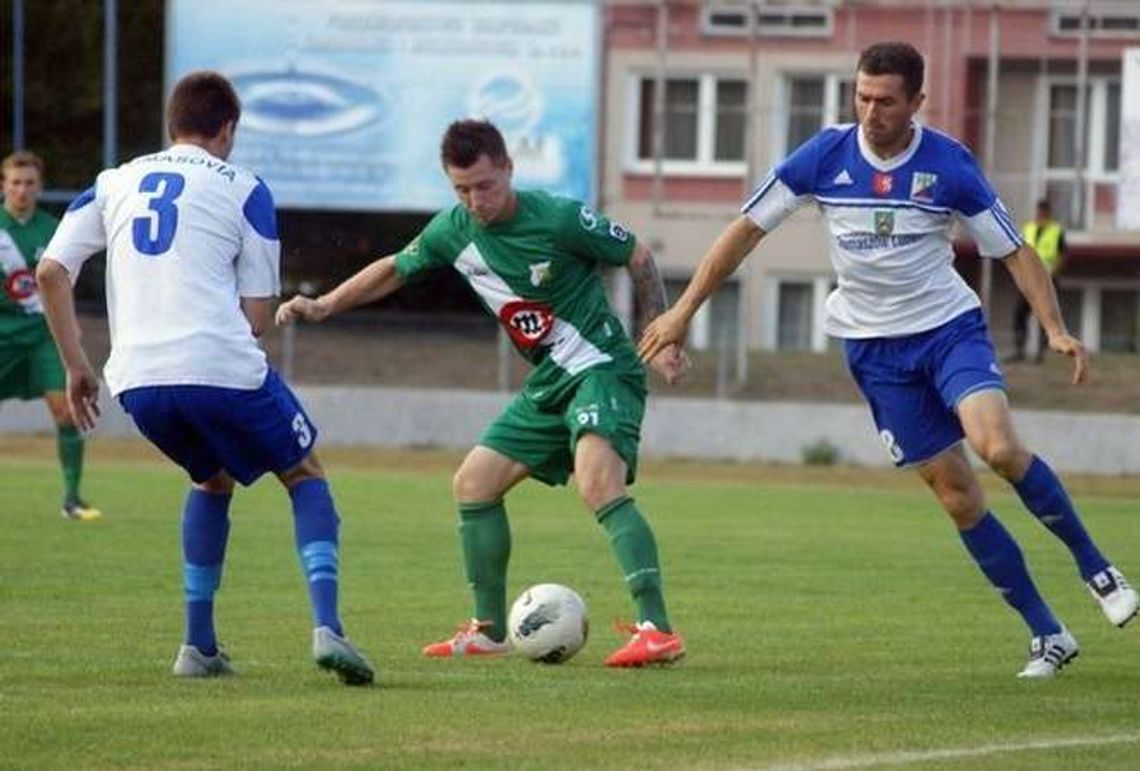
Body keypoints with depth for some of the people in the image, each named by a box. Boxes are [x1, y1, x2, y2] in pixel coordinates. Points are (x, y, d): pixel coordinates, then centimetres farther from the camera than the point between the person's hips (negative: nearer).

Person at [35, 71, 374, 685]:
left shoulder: (115, 183, 18)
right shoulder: (243, 190, 8)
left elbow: (51, 271, 11)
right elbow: (258, 313, 4)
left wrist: (75, 364, 17)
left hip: (137, 380, 4)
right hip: (222, 368, -4)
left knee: (212, 479, 31)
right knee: (305, 477, 16)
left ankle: (198, 645, 23)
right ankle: (326, 628, -6)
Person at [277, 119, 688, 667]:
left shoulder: (557, 219, -17)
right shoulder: (454, 231, 2)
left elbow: (637, 257, -5)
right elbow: (396, 269, 20)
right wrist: (323, 306, 14)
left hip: (602, 369, -8)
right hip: (548, 381, 8)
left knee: (598, 483, -30)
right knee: (473, 483, 9)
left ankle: (657, 631, -36)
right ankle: (488, 629, 22)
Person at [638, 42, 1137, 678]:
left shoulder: (949, 164, -10)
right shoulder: (826, 155, -8)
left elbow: (1015, 251, -3)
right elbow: (748, 229, 0)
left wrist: (1057, 330, -15)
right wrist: (683, 311, -3)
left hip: (951, 327, -2)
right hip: (875, 346, 2)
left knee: (998, 445, -27)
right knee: (955, 491, -2)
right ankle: (1049, 637, 4)